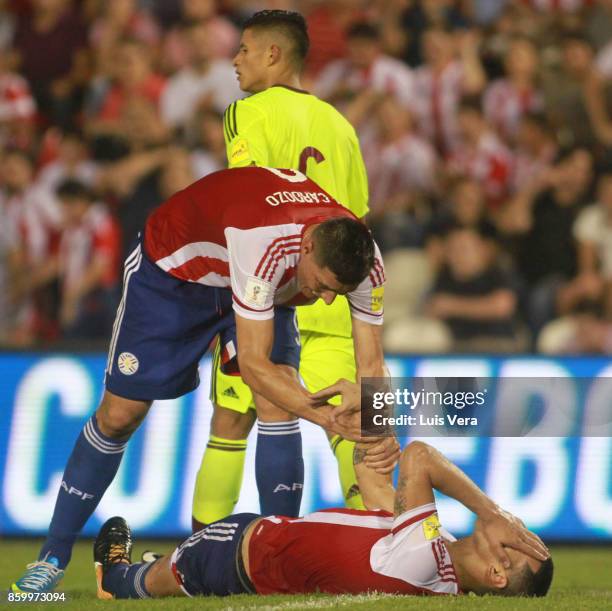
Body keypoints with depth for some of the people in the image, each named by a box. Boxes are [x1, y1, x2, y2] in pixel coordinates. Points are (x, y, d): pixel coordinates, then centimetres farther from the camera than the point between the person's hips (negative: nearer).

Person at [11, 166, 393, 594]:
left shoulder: (361, 258, -29)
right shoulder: (262, 239, -46)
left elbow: (371, 364, -20)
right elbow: (253, 365, -45)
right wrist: (325, 417, -53)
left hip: (267, 286, 4)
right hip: (173, 266, -4)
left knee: (282, 403, -20)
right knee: (119, 415, -3)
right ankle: (54, 556, 12)